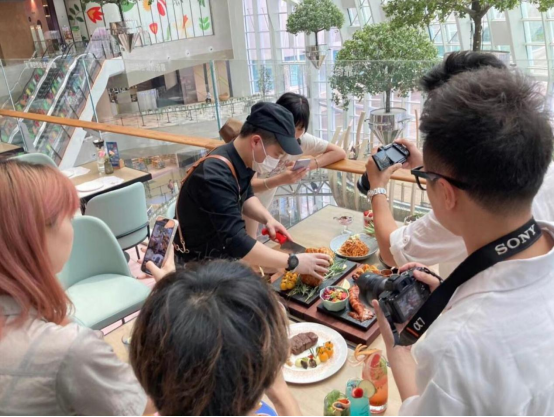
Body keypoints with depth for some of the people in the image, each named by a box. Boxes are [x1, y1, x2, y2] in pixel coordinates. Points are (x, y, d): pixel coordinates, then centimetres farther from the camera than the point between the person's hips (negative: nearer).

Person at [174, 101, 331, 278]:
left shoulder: (238, 160, -6)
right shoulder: (215, 176, -31)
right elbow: (236, 243, -34)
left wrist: (268, 218, -6)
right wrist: (294, 262, -30)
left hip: (223, 251, 8)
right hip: (200, 265, -7)